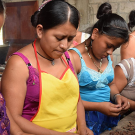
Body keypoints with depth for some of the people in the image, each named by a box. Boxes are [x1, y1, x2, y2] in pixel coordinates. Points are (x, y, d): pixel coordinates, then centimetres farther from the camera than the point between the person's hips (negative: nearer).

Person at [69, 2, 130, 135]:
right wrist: (98, 107, -22)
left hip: (108, 113, 7)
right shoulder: (74, 57, -16)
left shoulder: (106, 55, 7)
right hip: (86, 116, -7)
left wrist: (116, 96, -4)